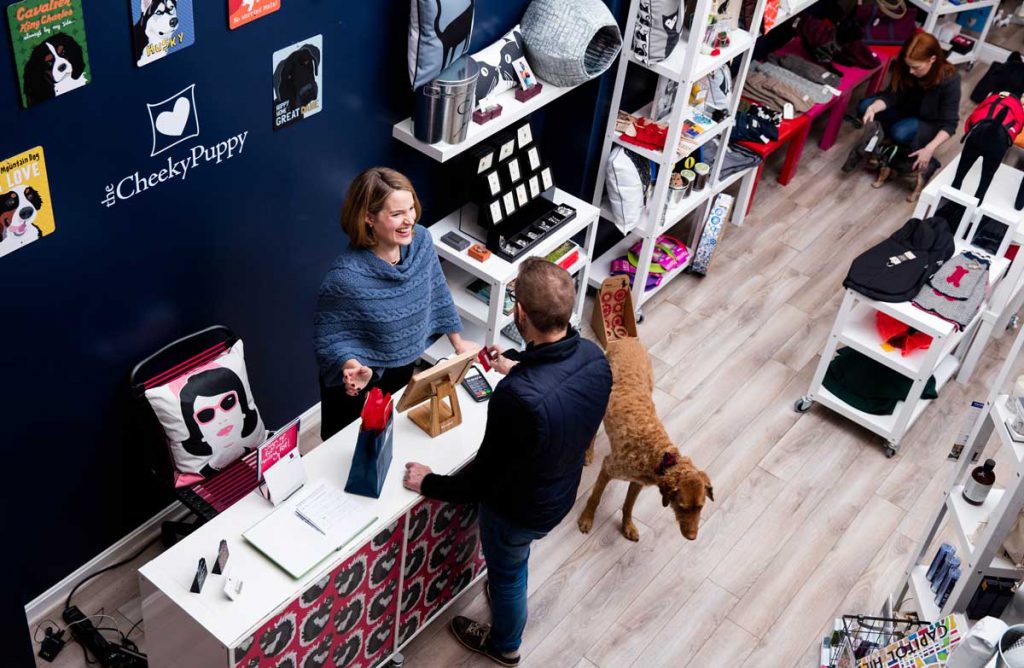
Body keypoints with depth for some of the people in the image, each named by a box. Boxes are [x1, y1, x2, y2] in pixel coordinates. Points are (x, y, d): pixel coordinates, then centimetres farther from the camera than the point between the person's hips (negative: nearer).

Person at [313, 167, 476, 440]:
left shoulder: (420, 240, -15)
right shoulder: (346, 275, -33)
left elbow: (437, 293, 2)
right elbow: (328, 338, -23)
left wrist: (458, 342, 9)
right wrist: (351, 366, -41)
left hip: (404, 370, 5)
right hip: (360, 385, -5)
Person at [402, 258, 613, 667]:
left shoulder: (517, 397, -43)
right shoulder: (594, 357, -21)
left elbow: (485, 478, -28)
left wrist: (430, 484, -11)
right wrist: (519, 370, 16)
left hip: (519, 508, -5)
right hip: (561, 494, 6)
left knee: (506, 573, 27)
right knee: (513, 563, 36)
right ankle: (509, 596, 67)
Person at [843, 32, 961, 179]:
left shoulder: (949, 80, -29)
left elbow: (949, 124, -26)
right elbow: (891, 96, -15)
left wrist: (929, 149, -41)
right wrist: (873, 108, -38)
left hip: (929, 125, -4)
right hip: (905, 112, 4)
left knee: (901, 132, -36)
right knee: (865, 107, -19)